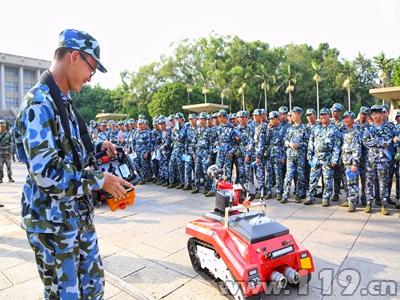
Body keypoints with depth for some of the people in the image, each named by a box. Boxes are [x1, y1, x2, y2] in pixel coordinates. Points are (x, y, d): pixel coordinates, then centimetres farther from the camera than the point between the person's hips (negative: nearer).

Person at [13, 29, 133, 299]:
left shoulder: (63, 101, 10)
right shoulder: (39, 103, -20)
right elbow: (48, 174, -28)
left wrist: (96, 147, 4)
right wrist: (100, 181, -19)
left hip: (79, 215, 9)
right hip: (53, 222, -8)